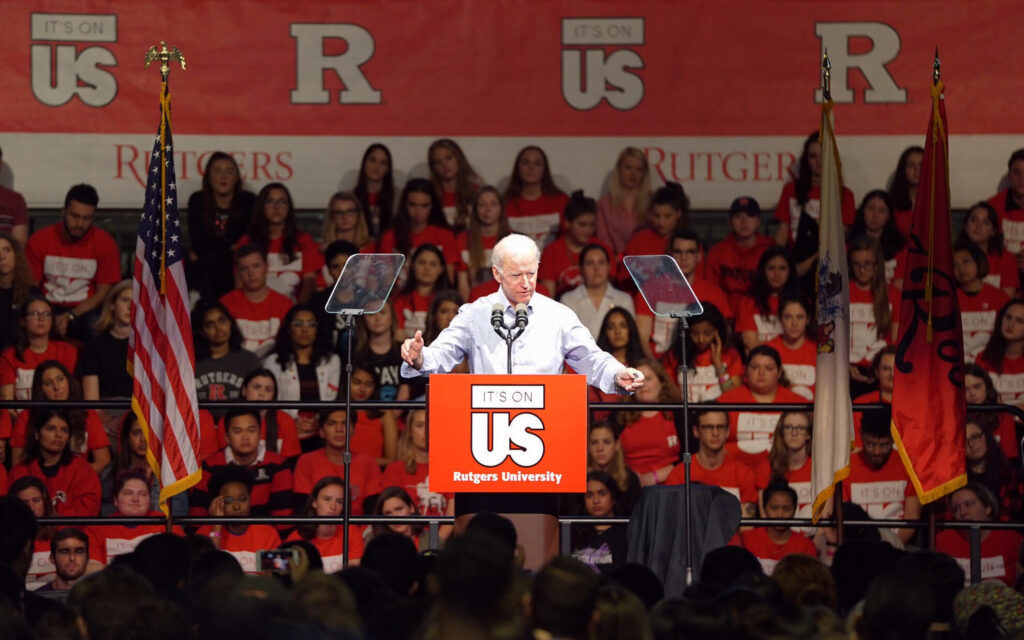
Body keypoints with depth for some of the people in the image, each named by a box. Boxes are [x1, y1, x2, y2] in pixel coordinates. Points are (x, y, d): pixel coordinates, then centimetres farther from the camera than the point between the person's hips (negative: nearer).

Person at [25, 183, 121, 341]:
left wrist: (69, 316, -18)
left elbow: (102, 294, -3)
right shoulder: (39, 240, -2)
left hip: (85, 311, 0)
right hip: (49, 309, 0)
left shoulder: (105, 244, -4)